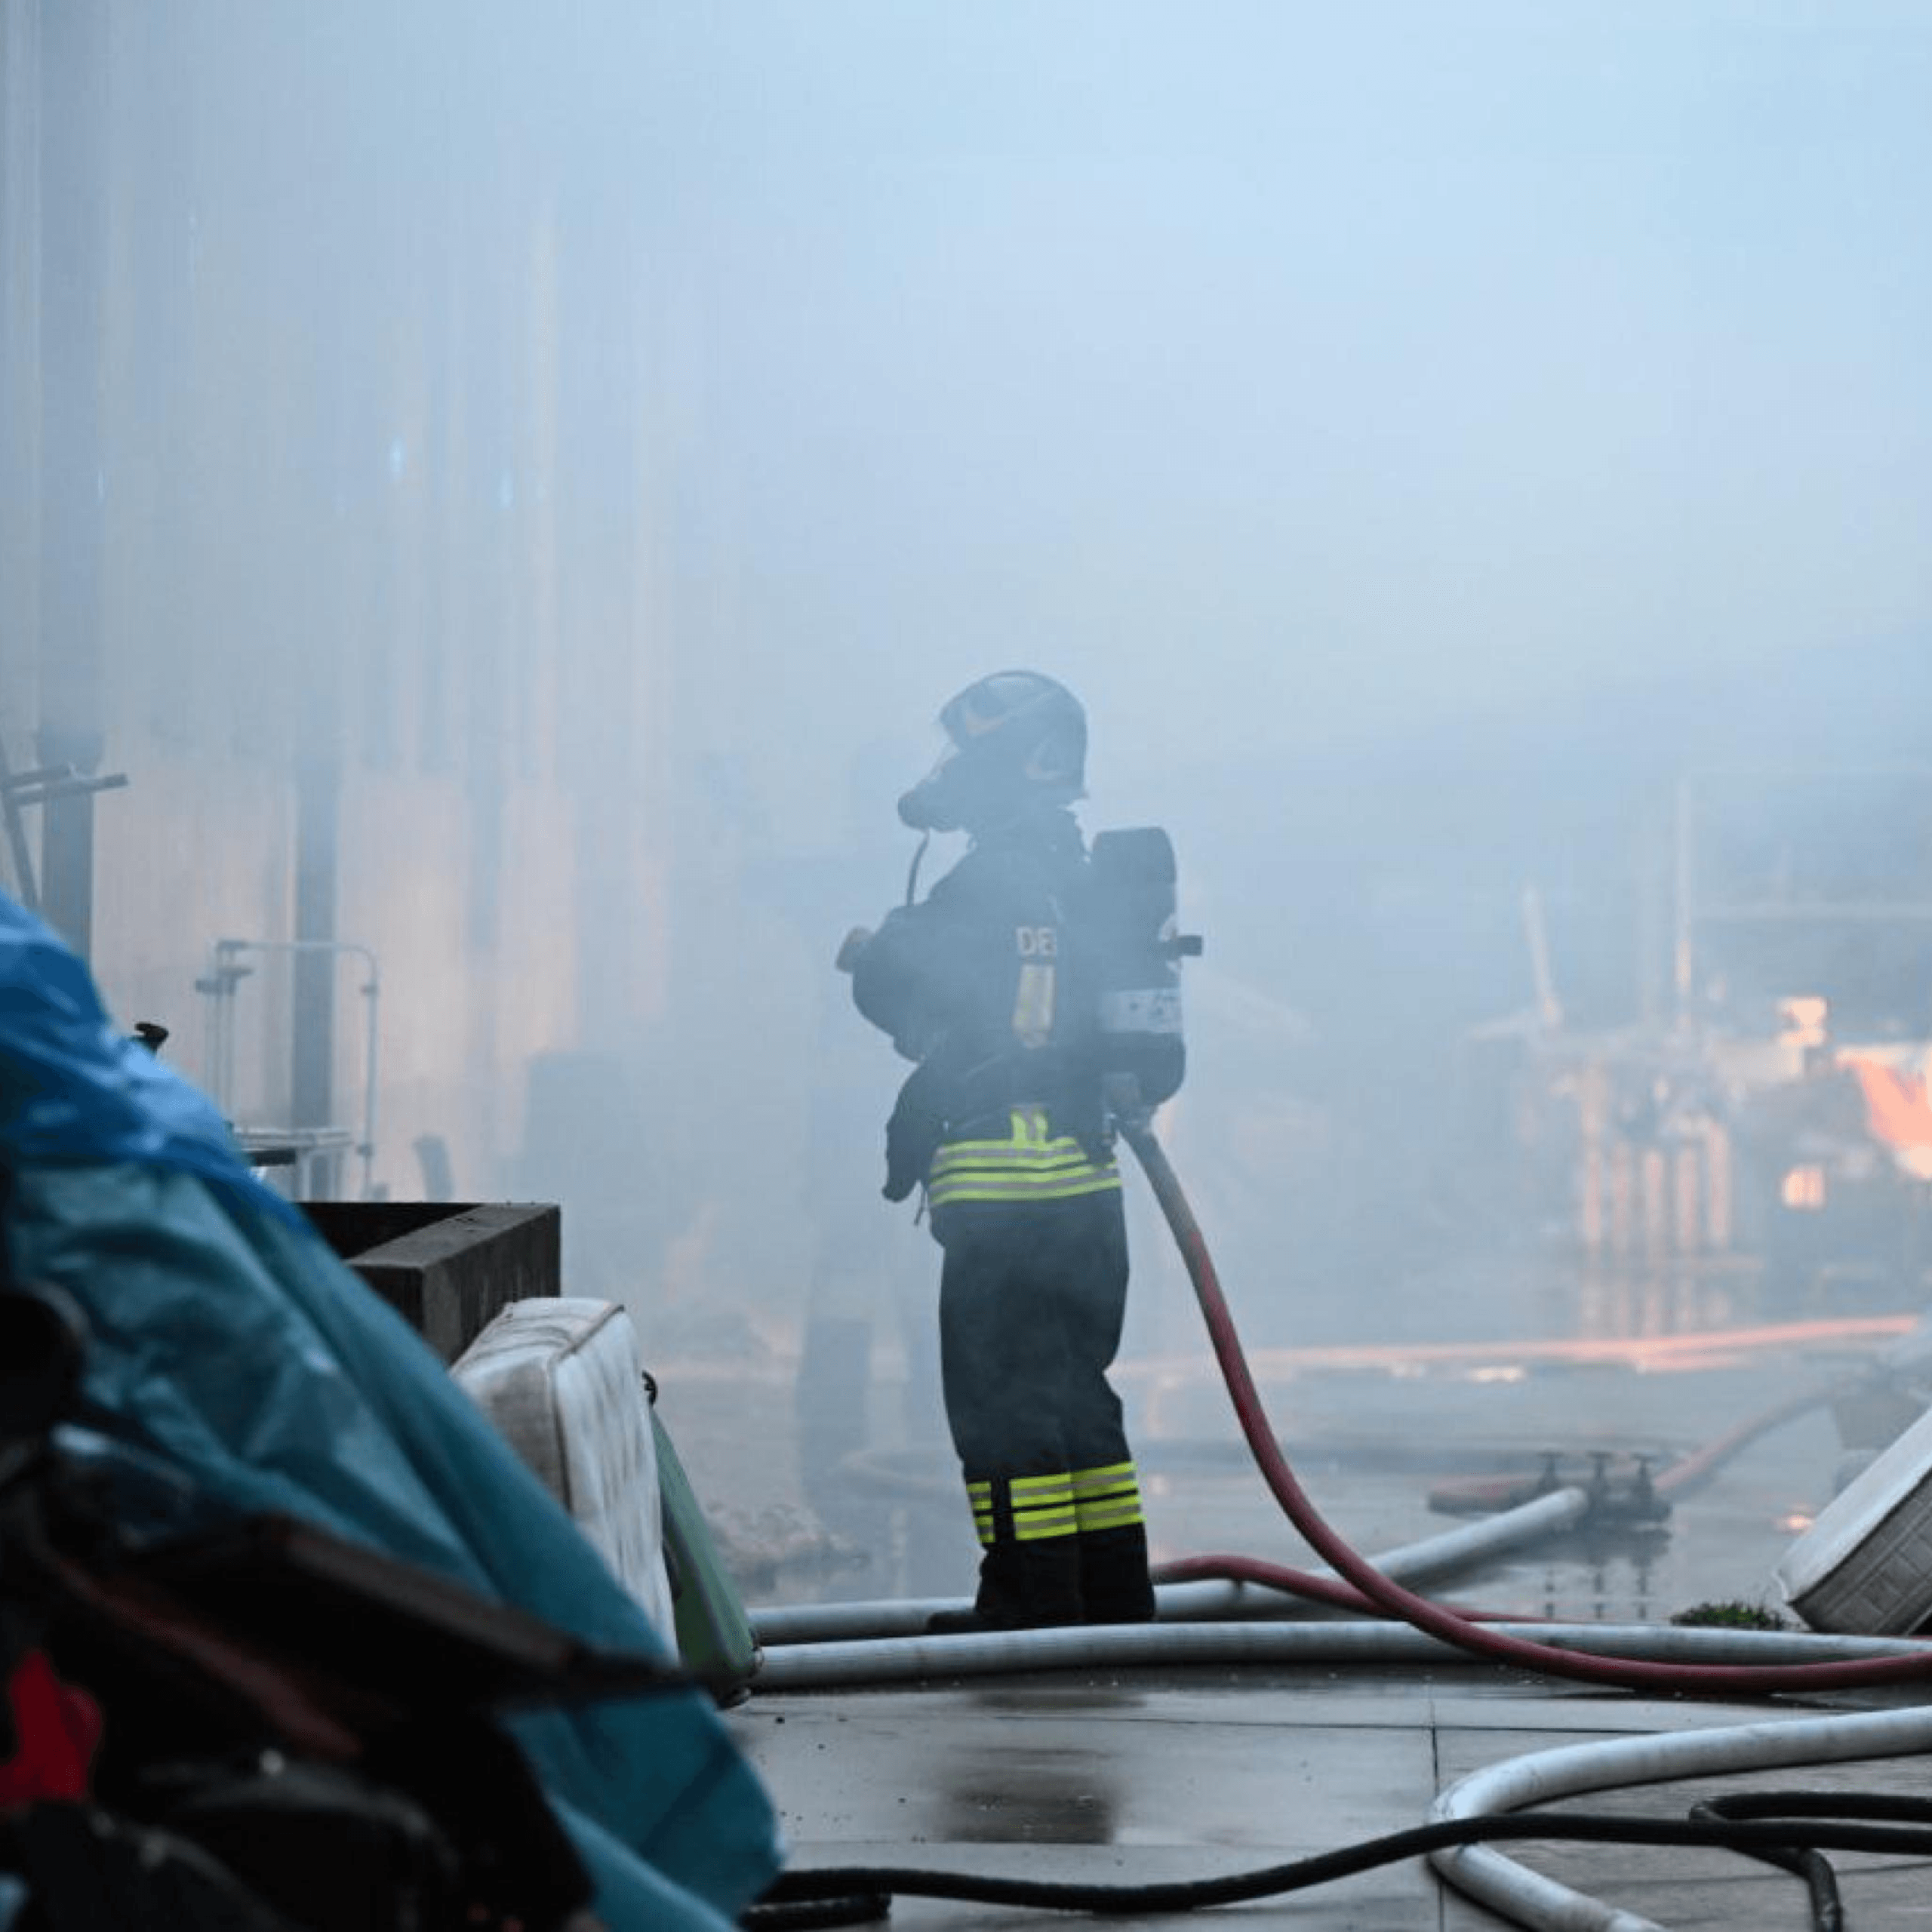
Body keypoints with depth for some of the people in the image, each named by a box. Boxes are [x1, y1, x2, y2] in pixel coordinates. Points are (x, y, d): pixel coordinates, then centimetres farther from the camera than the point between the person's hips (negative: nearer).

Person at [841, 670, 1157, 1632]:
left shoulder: (989, 883, -14)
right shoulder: (1082, 880, 14)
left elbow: (896, 990, -11)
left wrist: (875, 949, 10)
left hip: (1005, 1190, -9)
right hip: (1087, 1181, 9)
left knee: (1002, 1397, -3)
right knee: (1075, 1389, 16)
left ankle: (1033, 1601, -1)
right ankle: (1113, 1591, 19)